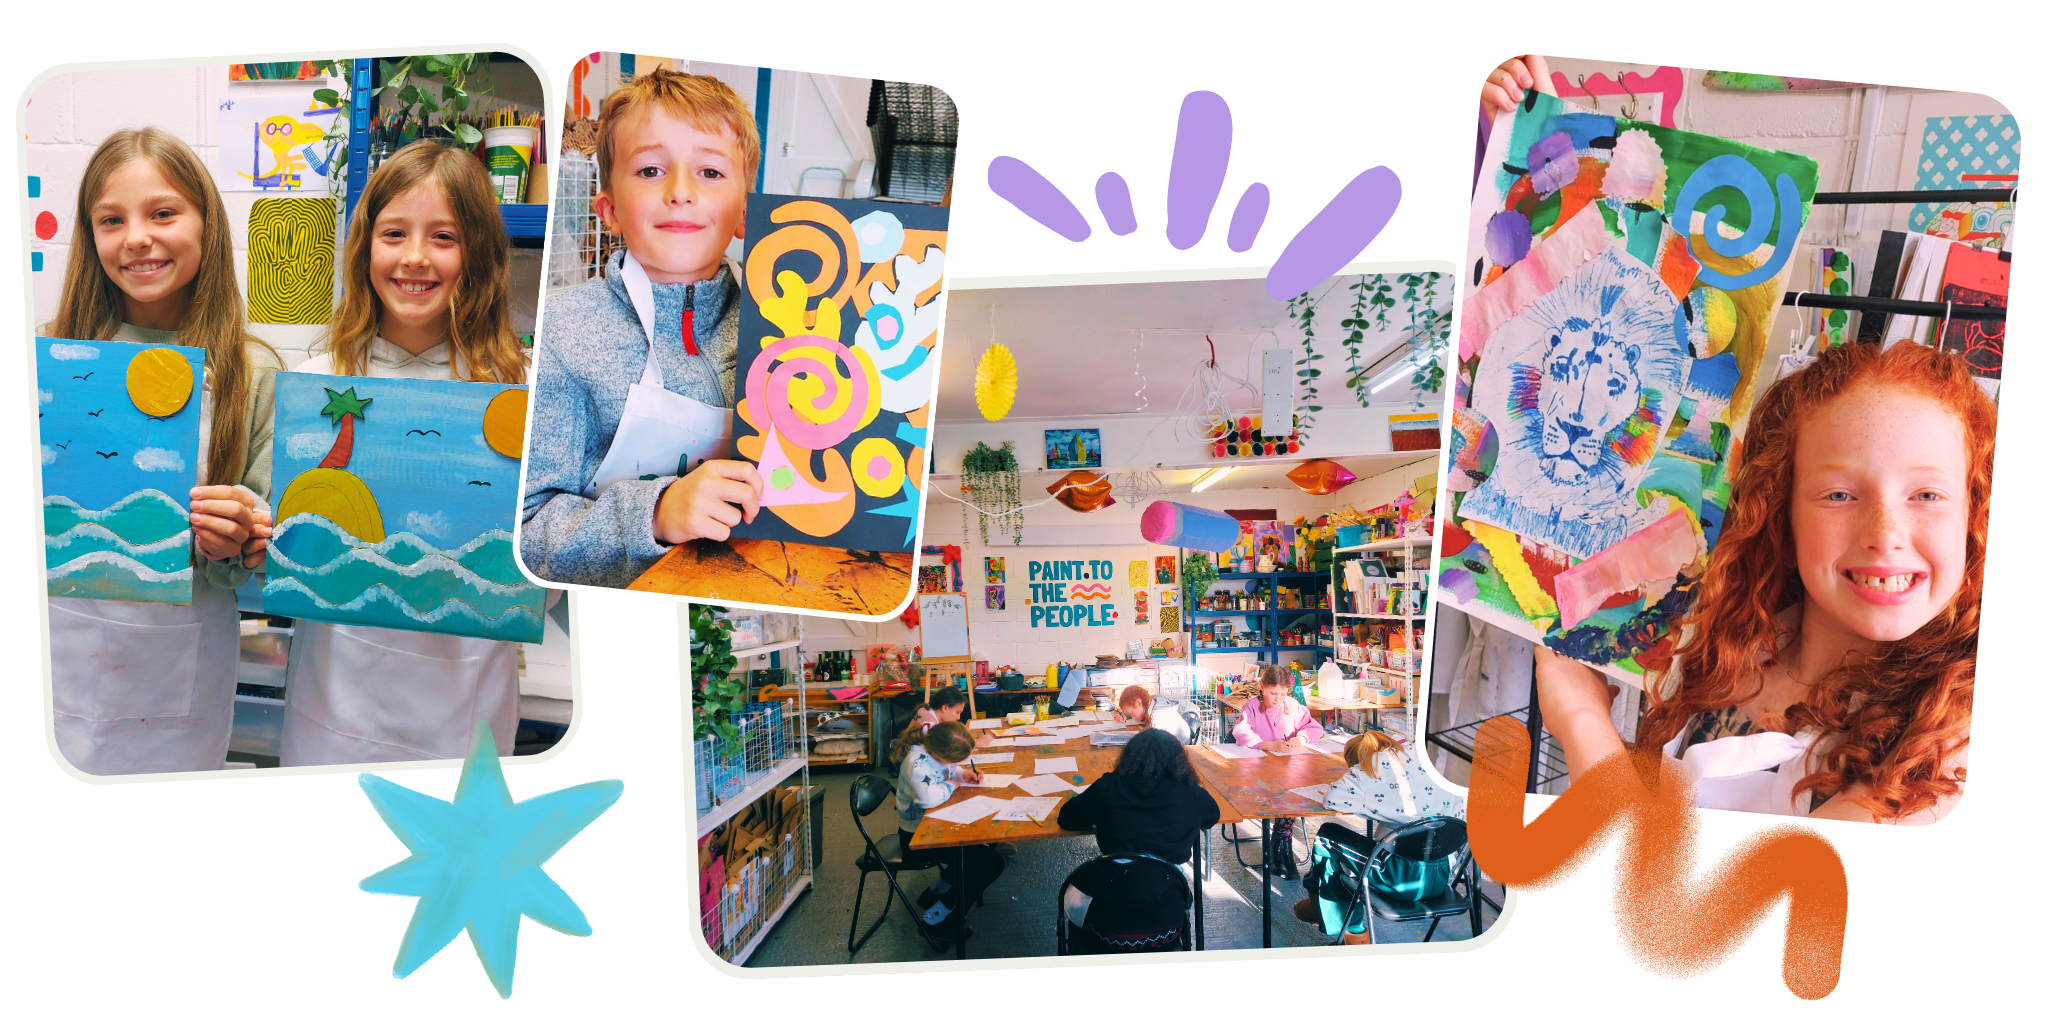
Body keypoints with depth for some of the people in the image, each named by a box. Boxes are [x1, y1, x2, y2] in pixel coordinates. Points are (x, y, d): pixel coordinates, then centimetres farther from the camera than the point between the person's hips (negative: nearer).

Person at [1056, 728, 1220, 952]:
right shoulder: (1190, 793, 0)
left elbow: (1065, 819, 11)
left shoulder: (1108, 787, -3)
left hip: (1108, 926, -2)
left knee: (1071, 898, 32)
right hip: (1166, 924, 2)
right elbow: (1214, 814, 22)